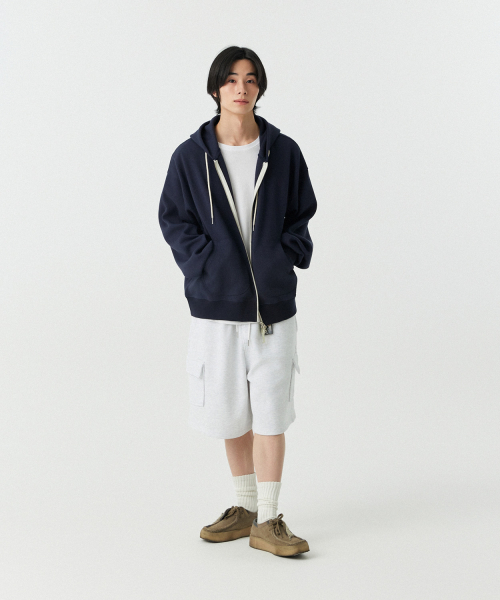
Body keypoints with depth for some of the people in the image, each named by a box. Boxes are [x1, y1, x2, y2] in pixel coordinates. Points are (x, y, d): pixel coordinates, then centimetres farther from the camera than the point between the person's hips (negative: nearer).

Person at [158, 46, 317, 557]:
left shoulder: (283, 152, 2)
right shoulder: (190, 155, 0)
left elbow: (301, 214, 10)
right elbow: (174, 219, 3)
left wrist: (286, 257, -6)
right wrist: (208, 265, -10)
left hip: (273, 301, -1)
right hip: (216, 303, 1)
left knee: (270, 411, -1)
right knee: (231, 410, 11)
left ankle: (268, 521, 6)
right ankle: (245, 507, 27)